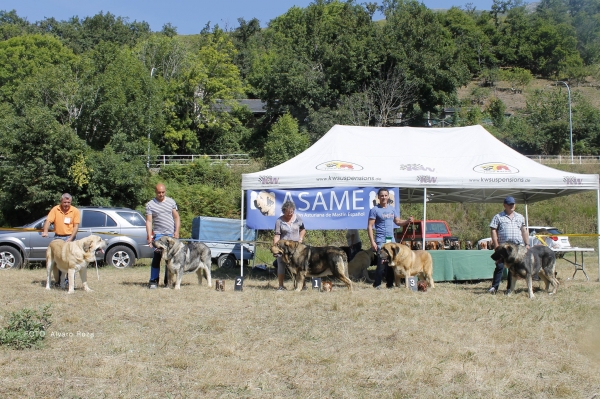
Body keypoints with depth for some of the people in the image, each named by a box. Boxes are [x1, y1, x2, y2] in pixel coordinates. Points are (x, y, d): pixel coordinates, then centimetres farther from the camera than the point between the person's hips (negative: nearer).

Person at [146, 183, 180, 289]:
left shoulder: (171, 202, 9)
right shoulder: (150, 205, 1)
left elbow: (176, 217, 11)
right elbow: (149, 221, -2)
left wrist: (177, 231, 1)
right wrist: (149, 236, -11)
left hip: (171, 234, 2)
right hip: (158, 234, -2)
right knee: (156, 257, -8)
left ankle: (168, 281, 12)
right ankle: (154, 281, -4)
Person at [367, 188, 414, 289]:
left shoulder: (392, 208, 13)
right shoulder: (375, 210, -6)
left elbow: (398, 221, 18)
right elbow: (370, 226, -8)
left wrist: (407, 221, -3)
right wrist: (372, 242, -16)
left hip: (391, 240, 6)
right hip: (381, 241, -6)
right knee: (381, 263, -9)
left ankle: (390, 283, 15)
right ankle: (377, 284, 1)